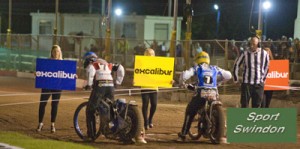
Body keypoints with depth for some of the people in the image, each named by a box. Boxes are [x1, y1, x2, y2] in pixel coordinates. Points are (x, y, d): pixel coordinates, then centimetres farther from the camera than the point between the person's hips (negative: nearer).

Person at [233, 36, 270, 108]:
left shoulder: (264, 54, -1)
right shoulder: (245, 53, -7)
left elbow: (266, 66, 17)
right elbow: (236, 65, 5)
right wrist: (235, 78, 7)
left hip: (259, 84, 2)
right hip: (246, 83, -2)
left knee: (257, 105, 6)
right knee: (244, 104, -4)